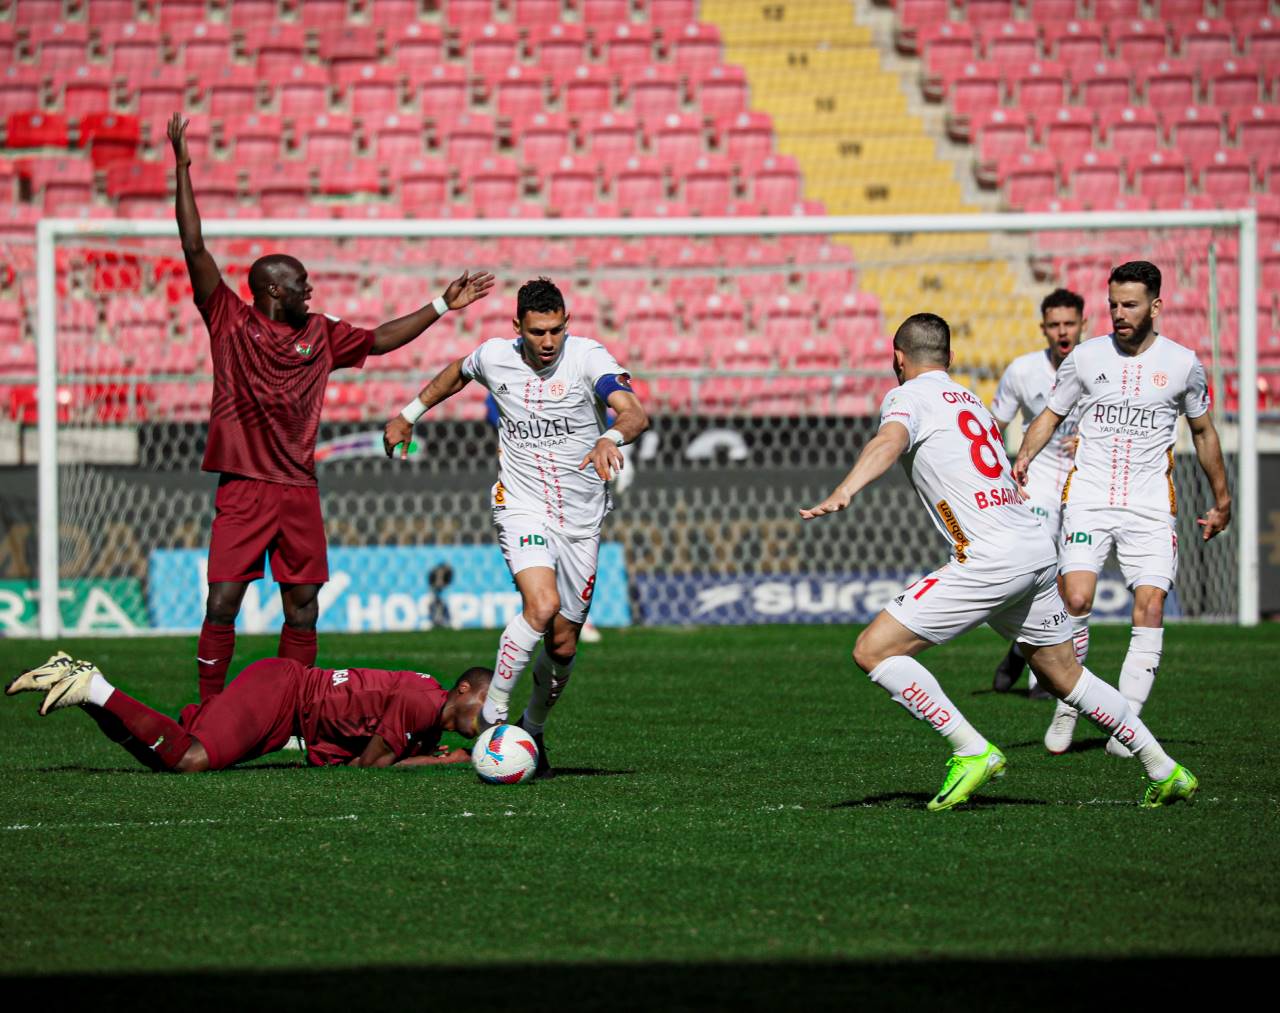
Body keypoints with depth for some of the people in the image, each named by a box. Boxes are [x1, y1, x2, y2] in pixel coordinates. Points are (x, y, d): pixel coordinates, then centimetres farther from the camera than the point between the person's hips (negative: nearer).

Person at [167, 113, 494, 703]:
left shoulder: (320, 334, 13)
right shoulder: (231, 321, 0)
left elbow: (380, 339, 24)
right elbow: (195, 248, -5)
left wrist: (442, 306, 21)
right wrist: (183, 171, -8)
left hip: (299, 488, 5)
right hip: (244, 487, -5)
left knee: (303, 610, 4)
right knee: (222, 604, -9)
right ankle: (208, 711, -2)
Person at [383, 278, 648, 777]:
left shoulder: (588, 357, -12)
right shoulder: (494, 357, -4)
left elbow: (635, 413, -27)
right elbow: (457, 372, 21)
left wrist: (610, 437, -48)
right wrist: (409, 414, 26)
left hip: (581, 520, 1)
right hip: (522, 509, -1)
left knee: (563, 645, 5)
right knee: (542, 606, -28)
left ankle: (533, 728, 33)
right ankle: (493, 714, -14)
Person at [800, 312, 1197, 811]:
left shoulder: (907, 397, 0)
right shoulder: (972, 402, 24)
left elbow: (889, 441, -23)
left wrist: (844, 492, -38)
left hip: (990, 559, -8)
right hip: (1039, 548, 9)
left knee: (873, 650, -7)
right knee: (1065, 676, 24)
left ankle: (973, 752, -10)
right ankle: (1166, 771, 29)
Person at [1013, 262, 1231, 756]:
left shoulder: (1182, 362, 4)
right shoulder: (1086, 356, 3)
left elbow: (1203, 432, 17)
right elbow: (1050, 416, 13)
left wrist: (1222, 500, 23)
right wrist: (1023, 459, -6)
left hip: (1150, 506, 0)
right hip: (1088, 498, 0)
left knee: (1150, 607, -12)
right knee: (1076, 600, -16)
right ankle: (1068, 704, 2)